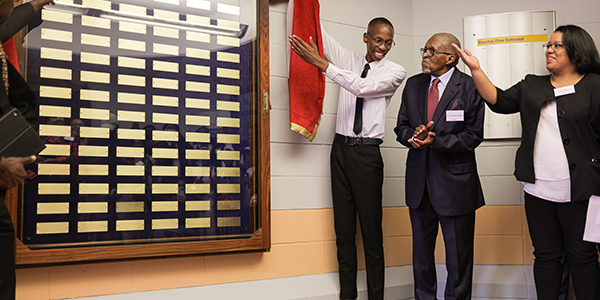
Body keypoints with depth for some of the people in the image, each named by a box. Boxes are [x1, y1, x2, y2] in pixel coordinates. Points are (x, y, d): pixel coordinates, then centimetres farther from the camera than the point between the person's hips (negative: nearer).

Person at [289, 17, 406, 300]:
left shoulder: (395, 71, 1)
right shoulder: (348, 59, 13)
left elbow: (362, 87, -15)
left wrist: (321, 63, -19)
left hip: (367, 152, -4)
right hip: (341, 149, 4)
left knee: (371, 231, -2)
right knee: (343, 230, 6)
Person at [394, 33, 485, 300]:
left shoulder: (470, 87, -7)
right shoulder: (413, 85, 8)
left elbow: (473, 135, -10)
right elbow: (401, 126, 9)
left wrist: (436, 141, -21)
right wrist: (413, 137, -14)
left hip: (454, 182, -5)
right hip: (419, 181, 5)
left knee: (458, 255, 7)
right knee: (421, 251, 18)